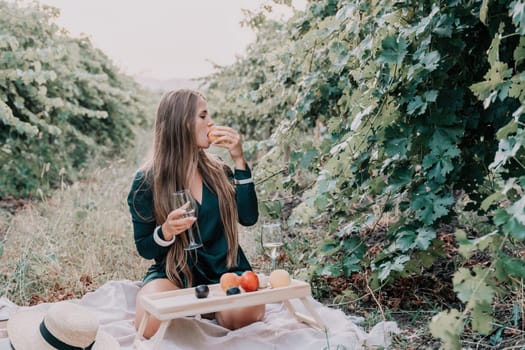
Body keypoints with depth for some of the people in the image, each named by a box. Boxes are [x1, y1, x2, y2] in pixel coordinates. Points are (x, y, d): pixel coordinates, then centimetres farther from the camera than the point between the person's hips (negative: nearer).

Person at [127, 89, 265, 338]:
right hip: (173, 271, -1)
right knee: (151, 326, -31)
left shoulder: (217, 170, 5)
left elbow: (248, 218, -5)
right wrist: (166, 232, -25)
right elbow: (144, 247, -1)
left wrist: (239, 160, -9)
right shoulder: (147, 181, -5)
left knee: (246, 316, -30)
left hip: (224, 267, 2)